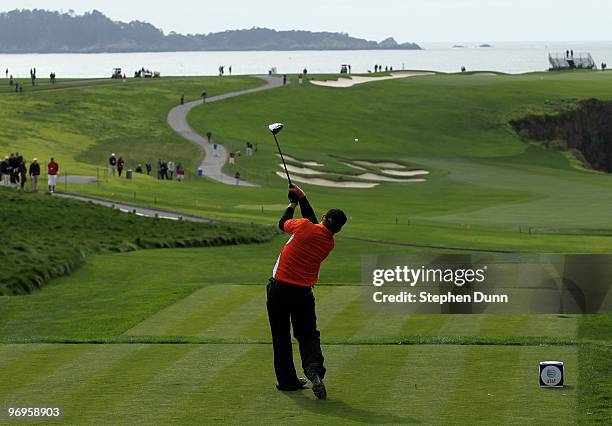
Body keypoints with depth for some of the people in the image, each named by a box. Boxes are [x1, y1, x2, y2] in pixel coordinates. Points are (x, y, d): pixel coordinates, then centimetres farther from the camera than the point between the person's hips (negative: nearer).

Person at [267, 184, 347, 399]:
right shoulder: (330, 243, 3)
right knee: (308, 334, 10)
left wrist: (292, 205, 24)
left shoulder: (305, 227, -13)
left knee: (281, 337, 8)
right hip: (303, 293, 3)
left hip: (279, 288, -2)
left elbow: (283, 224, 6)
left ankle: (287, 380, 13)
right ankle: (314, 369, -18)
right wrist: (302, 198, 25)